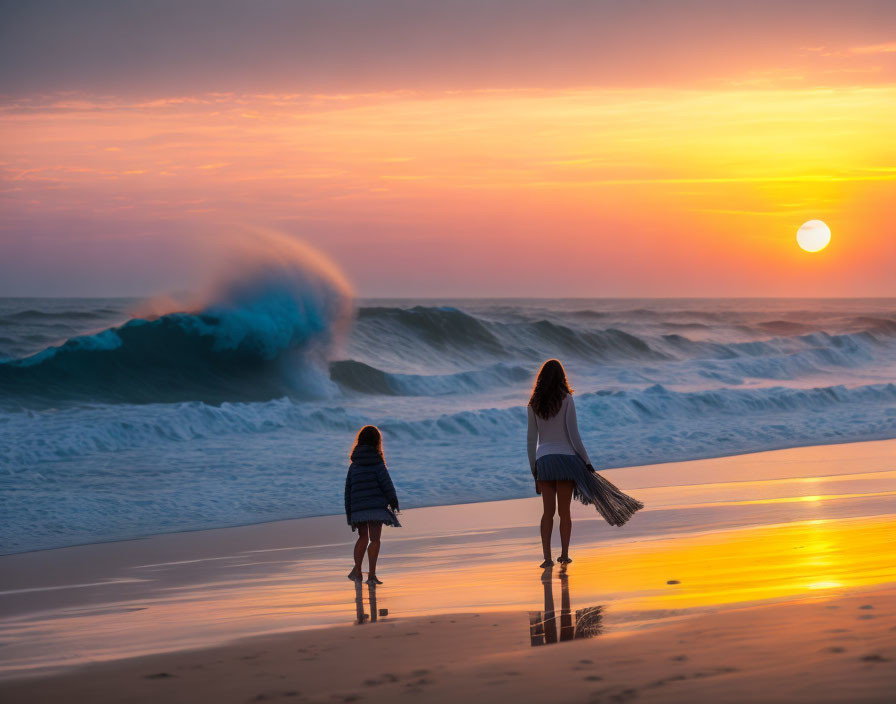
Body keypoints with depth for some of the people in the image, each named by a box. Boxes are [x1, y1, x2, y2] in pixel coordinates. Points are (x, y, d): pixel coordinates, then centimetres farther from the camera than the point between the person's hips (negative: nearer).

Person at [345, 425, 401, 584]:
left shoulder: (354, 463, 11)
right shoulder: (376, 459, -4)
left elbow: (348, 487, 13)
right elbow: (385, 481, -8)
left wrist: (349, 510, 17)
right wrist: (393, 499, 0)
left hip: (358, 506, 5)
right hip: (376, 504, -5)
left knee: (363, 538, 18)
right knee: (375, 539, -3)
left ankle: (357, 570, 8)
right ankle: (371, 575, -9)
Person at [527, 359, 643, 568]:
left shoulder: (534, 404, 4)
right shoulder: (566, 400, -5)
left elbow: (531, 440, 7)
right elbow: (573, 435, -9)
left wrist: (534, 469, 14)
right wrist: (587, 462, -2)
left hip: (544, 460, 2)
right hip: (566, 457, -2)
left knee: (548, 512, 4)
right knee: (564, 511, 7)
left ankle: (547, 557, -5)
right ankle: (564, 554, 4)